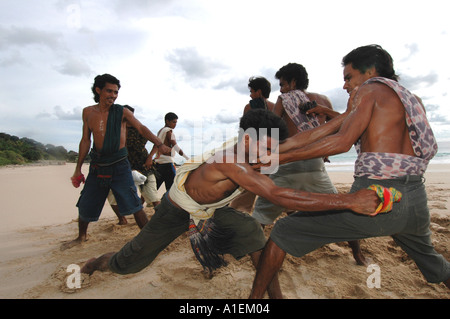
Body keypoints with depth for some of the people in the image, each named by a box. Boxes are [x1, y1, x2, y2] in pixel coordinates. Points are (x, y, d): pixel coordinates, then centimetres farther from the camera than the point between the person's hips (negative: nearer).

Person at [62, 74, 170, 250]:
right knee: (85, 206, 14)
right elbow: (85, 141, 10)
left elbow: (142, 129, -14)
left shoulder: (122, 112, -4)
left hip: (119, 164, -3)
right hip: (97, 165, 4)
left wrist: (159, 144, -33)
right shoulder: (88, 112, 5)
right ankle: (81, 236, 40)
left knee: (133, 205, -11)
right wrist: (78, 169, 10)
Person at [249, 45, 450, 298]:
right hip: (416, 203, 8)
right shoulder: (413, 100, 22)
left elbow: (343, 142, -12)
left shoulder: (370, 88, 2)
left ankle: (256, 297, 12)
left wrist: (281, 157, -12)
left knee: (283, 232, 4)